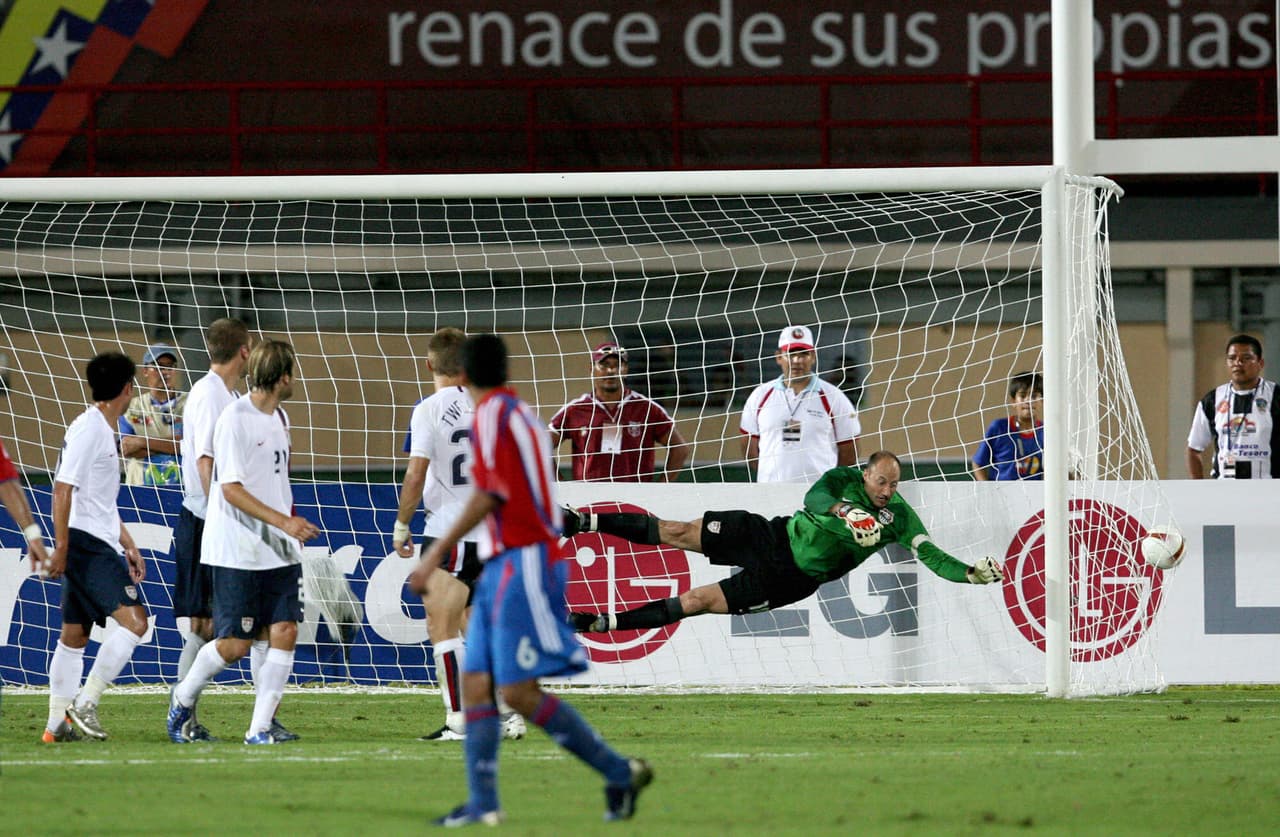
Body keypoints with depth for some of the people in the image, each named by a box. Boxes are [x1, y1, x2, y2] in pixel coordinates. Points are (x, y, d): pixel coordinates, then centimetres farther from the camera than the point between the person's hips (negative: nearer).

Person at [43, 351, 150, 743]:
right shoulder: (88, 429, -12)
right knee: (134, 621, -16)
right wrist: (61, 546, -19)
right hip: (87, 545, -10)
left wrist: (128, 545, 27)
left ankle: (57, 724, 13)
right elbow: (63, 489, -17)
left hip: (98, 546, 10)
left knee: (74, 636, 11)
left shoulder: (104, 431, 19)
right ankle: (85, 702, -16)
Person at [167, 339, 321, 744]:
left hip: (279, 551, 7)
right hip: (237, 551, -7)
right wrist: (283, 521, -25)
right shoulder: (235, 419, -13)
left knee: (284, 632, -5)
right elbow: (231, 489, -18)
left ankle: (260, 727, -1)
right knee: (234, 643, -3)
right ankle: (184, 696, 24)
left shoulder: (279, 418, 13)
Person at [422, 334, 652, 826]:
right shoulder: (523, 415, 18)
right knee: (475, 684, 3)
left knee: (518, 691, -12)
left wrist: (440, 548, -16)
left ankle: (619, 772, -7)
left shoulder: (493, 414, -10)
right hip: (503, 566, 10)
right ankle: (482, 804, -2)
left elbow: (490, 494, -18)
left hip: (522, 562, -10)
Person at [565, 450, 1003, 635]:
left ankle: (603, 624, -4)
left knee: (700, 601, -10)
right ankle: (583, 522, 2)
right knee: (677, 533, -11)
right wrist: (843, 511, -45)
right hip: (773, 535, 0)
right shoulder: (844, 480, -9)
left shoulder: (899, 517, -8)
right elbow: (814, 498, -26)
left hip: (793, 579, 0)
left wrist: (972, 574, -28)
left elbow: (931, 556, -13)